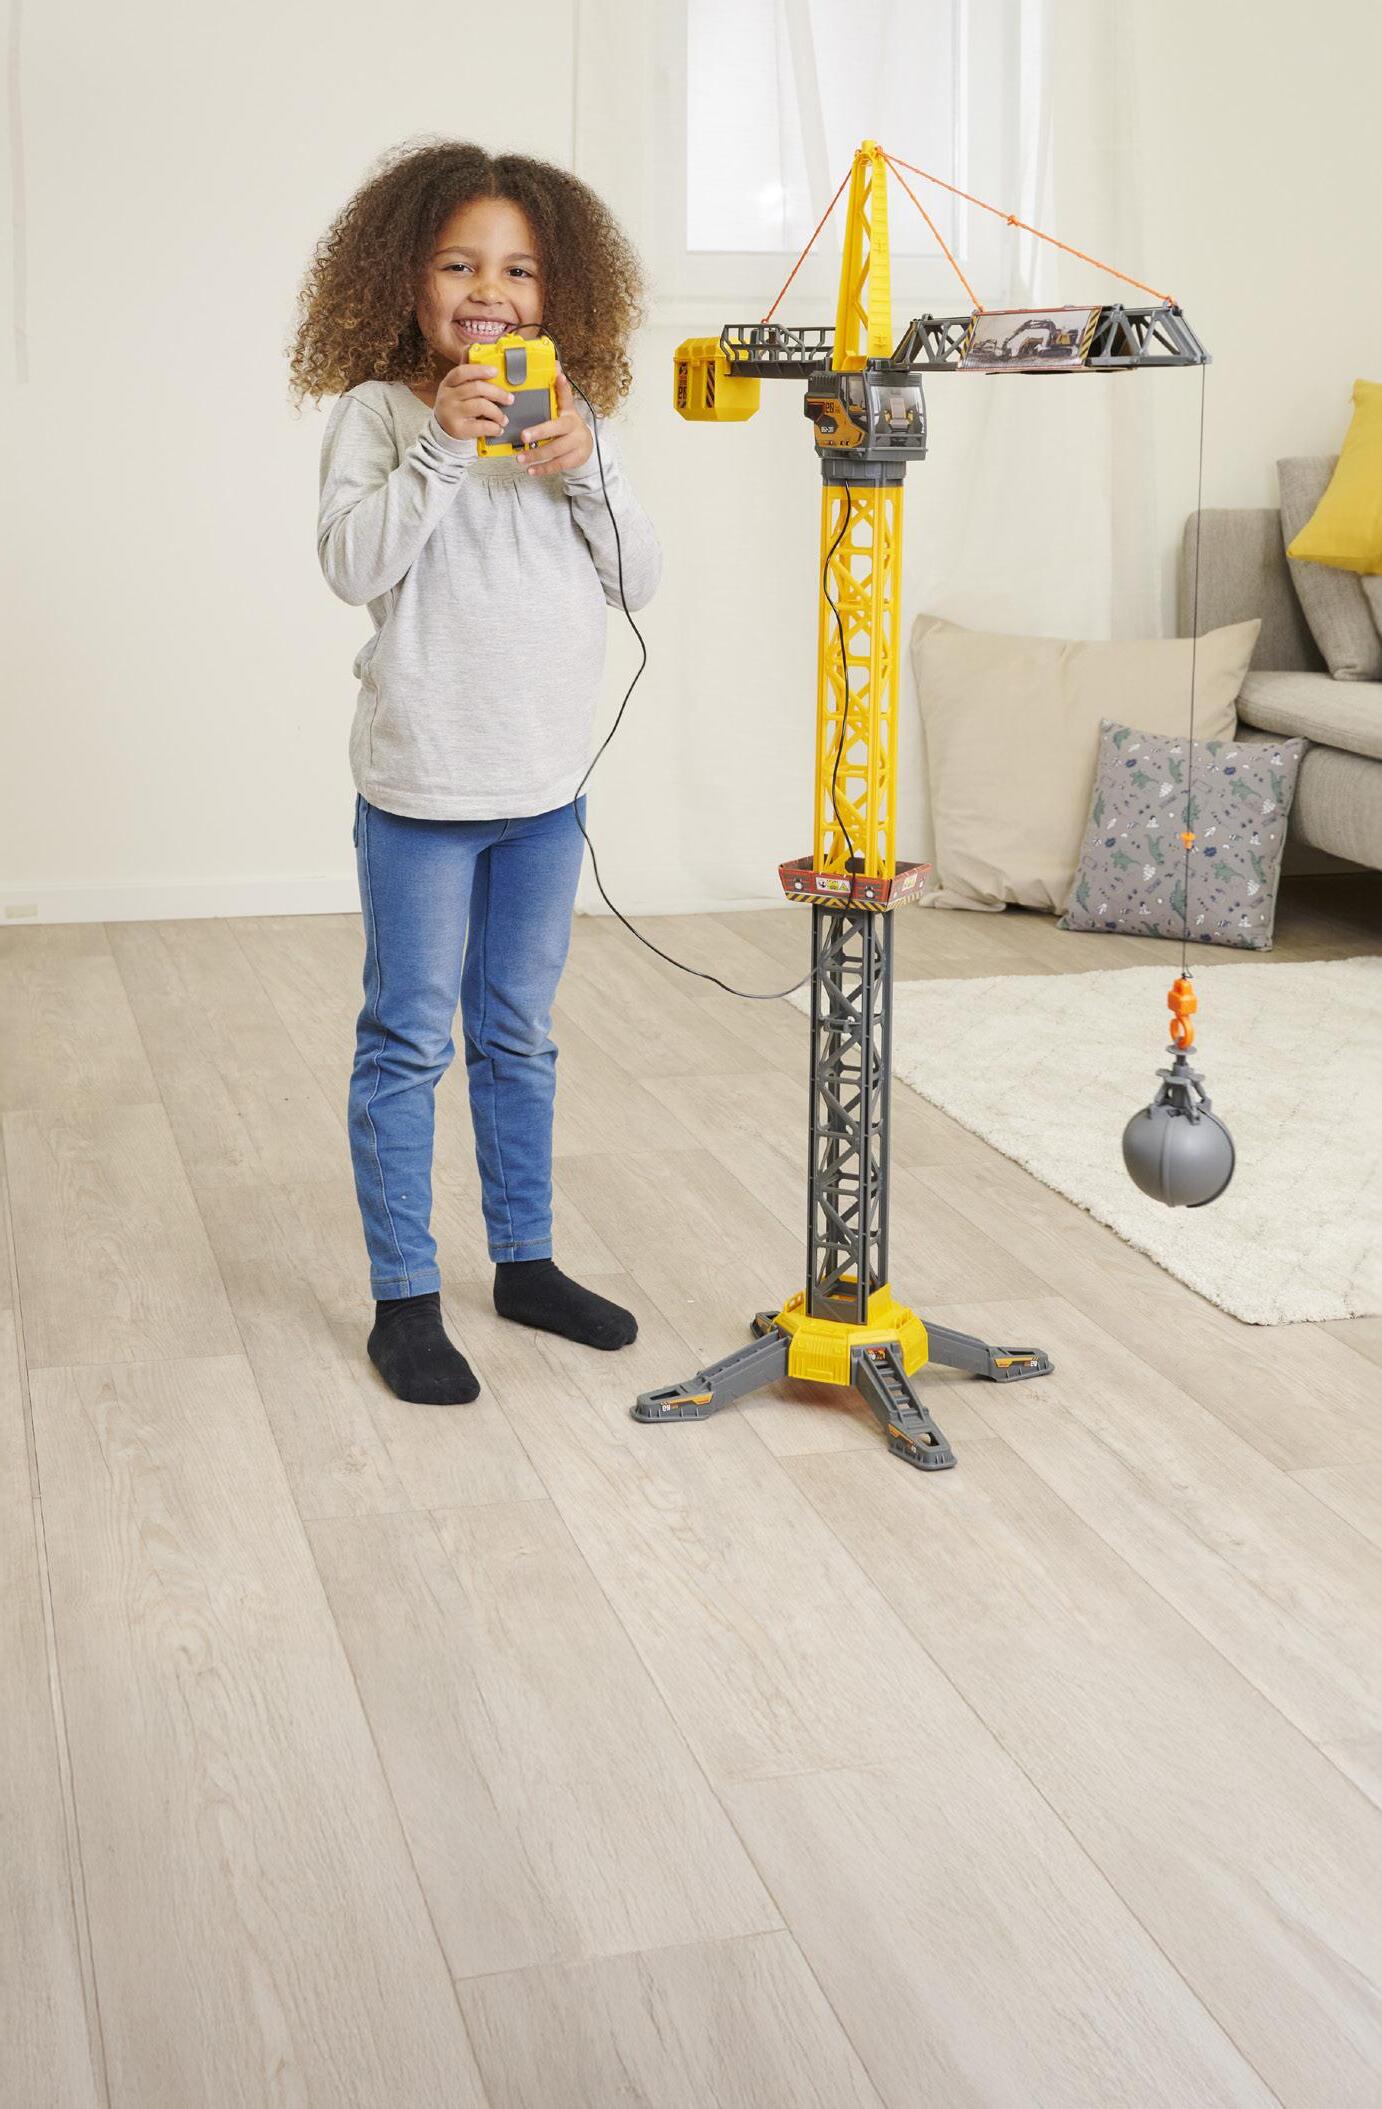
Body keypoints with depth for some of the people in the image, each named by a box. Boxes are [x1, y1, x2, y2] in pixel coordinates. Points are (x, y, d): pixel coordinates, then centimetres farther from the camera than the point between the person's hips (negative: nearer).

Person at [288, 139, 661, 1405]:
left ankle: (526, 1260, 30)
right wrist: (438, 447, -26)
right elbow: (352, 565, -18)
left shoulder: (569, 420, 7)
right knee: (409, 1044, 2)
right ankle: (404, 1298, 11)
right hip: (421, 787, -4)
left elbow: (640, 579, 2)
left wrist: (584, 471, -13)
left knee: (520, 1037, 16)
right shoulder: (376, 412, -5)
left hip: (548, 787, 5)